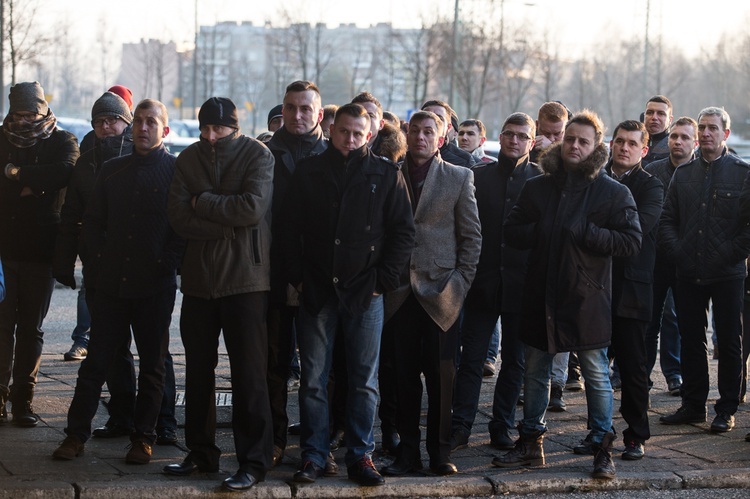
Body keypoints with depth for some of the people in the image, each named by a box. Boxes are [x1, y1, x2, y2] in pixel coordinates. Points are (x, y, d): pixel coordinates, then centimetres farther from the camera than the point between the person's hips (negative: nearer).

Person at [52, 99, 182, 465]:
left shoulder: (177, 171, -1)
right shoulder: (112, 170, 11)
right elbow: (92, 221, 16)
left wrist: (169, 261, -10)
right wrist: (99, 260, 5)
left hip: (155, 285, -3)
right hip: (112, 281, 3)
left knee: (151, 363, 5)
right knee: (96, 360, 5)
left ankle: (143, 438, 12)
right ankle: (77, 434, 11)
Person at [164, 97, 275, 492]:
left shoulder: (257, 155, -3)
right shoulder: (189, 159, 8)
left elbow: (253, 207, -18)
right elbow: (178, 216, -3)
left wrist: (203, 202, -9)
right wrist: (228, 222, -13)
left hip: (244, 277, -5)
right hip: (199, 277, 5)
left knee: (248, 371, -3)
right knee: (198, 369, 11)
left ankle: (254, 461, 2)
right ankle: (201, 452, 23)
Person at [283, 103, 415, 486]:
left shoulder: (386, 175, 3)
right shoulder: (308, 172, 6)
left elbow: (403, 232, 2)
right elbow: (291, 229, 8)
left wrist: (383, 280, -4)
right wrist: (298, 277, -1)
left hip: (364, 295, -1)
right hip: (316, 292, 1)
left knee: (364, 381, 4)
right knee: (313, 380, 4)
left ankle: (360, 456, 11)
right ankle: (313, 456, 11)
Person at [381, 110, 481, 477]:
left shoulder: (459, 178, 6)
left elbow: (472, 236, 6)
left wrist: (461, 282, -1)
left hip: (441, 292, -1)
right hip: (401, 291, 1)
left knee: (441, 374, -1)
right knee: (405, 375, 3)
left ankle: (440, 452, 9)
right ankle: (407, 451, 11)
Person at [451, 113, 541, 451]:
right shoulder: (478, 175, 4)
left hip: (522, 284, 0)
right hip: (483, 280, 0)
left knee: (514, 360, 8)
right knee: (471, 357, -1)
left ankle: (502, 427, 17)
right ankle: (460, 426, 4)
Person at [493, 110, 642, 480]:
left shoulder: (614, 192, -2)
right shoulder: (537, 187, 10)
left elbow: (631, 241, -9)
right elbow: (511, 232, 10)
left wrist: (584, 233, -18)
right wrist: (542, 232, -9)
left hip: (587, 300, -4)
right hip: (541, 297, 4)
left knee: (596, 375, 1)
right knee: (535, 371, 13)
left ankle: (602, 448, 11)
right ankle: (531, 444, 25)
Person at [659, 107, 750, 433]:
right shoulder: (683, 173, 11)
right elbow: (667, 218, 12)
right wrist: (676, 252, -1)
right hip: (689, 273, 4)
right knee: (690, 341, 9)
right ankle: (693, 404, 19)